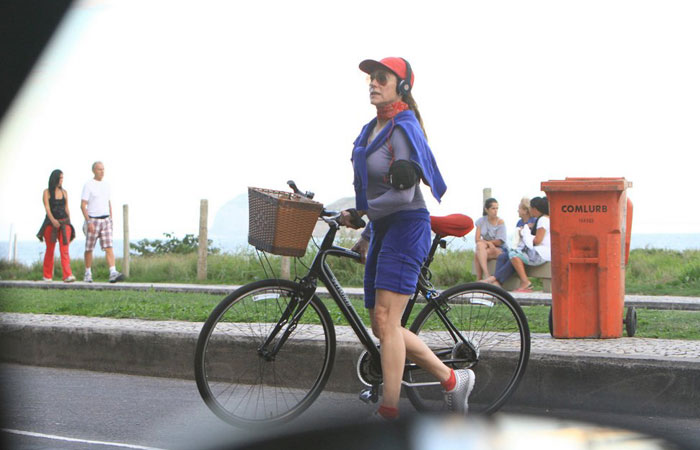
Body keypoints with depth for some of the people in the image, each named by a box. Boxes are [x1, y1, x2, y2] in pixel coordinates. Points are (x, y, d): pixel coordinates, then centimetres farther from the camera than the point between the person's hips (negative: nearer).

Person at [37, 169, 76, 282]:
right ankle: (47, 276, 20)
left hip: (64, 223, 2)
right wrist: (53, 220, -28)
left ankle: (68, 276, -21)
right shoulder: (47, 192, -1)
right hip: (50, 223, -2)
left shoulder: (64, 192, 10)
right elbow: (47, 207, -12)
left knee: (64, 250, -11)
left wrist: (69, 224, 13)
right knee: (50, 250, 6)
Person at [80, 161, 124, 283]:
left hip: (105, 220, 4)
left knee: (109, 248, -9)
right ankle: (88, 274, 18)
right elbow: (83, 205, -12)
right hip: (93, 221, -4)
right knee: (89, 249, 6)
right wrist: (88, 222, -20)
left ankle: (113, 274, -19)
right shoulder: (88, 185, -8)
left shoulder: (106, 185, 10)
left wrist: (111, 219, 14)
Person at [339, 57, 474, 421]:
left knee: (386, 320, -15)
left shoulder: (403, 130, -13)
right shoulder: (372, 129, 15)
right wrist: (367, 235, 22)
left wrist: (360, 213, -16)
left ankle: (388, 410, -12)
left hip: (406, 227, -10)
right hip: (382, 231, 10)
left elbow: (403, 194, -19)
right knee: (382, 326, 7)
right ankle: (452, 379, 18)